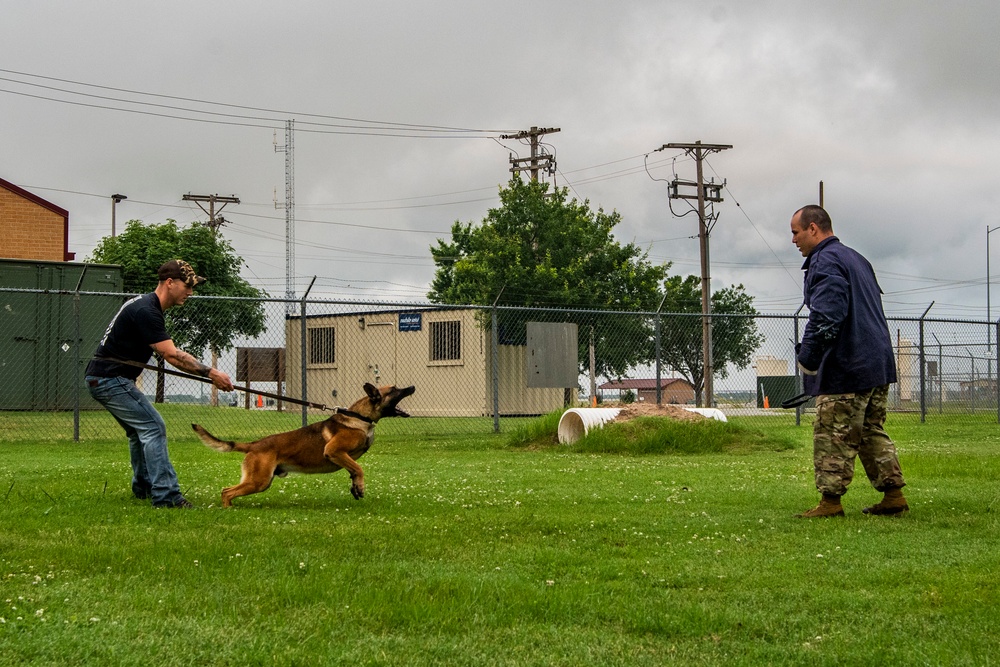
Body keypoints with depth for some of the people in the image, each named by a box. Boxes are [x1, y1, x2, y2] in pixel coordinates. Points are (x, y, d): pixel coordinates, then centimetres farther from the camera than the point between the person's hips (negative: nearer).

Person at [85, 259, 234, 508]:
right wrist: (210, 373, -25)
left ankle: (143, 488, 33)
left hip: (102, 379, 11)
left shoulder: (148, 306, 13)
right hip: (110, 379, -11)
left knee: (140, 430, 22)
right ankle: (165, 495, -18)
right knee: (153, 428, -14)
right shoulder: (146, 311, -20)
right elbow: (172, 356, -25)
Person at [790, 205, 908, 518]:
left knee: (833, 436, -4)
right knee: (872, 432, 15)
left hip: (845, 368, -10)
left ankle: (831, 501, -1)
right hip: (878, 363, 10)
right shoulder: (856, 259, 20)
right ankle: (894, 495, 13)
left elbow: (826, 316, -23)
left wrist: (806, 357, -18)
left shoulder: (825, 261, -12)